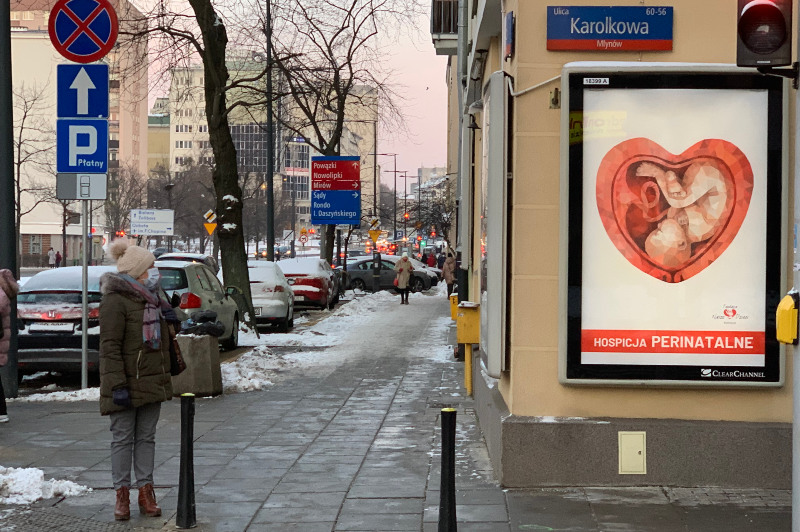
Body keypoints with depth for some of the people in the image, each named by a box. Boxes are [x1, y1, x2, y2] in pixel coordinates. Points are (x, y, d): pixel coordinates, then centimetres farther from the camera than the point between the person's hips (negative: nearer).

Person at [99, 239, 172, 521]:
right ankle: (122, 494, 8)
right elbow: (110, 347, -17)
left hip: (151, 382, 7)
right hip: (127, 384, -7)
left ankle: (145, 491, 15)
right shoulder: (115, 301, -13)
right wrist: (117, 386, -22)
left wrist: (165, 376, 21)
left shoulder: (150, 300, 13)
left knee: (147, 437, 9)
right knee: (123, 438, 1)